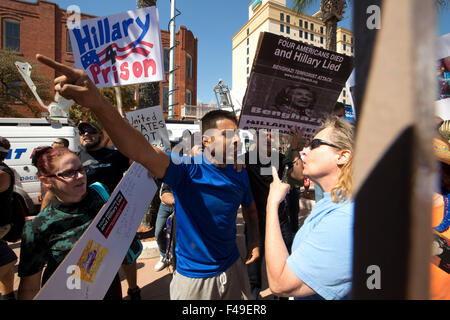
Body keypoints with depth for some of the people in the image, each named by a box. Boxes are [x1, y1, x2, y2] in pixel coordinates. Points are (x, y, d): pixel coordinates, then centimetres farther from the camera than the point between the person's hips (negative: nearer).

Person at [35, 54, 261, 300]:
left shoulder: (240, 175, -5)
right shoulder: (187, 170, -22)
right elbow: (142, 151, -39)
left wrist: (255, 241, 6)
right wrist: (98, 104, -51)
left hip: (233, 268, 6)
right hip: (193, 276, -5)